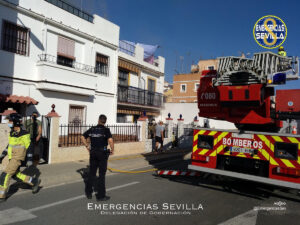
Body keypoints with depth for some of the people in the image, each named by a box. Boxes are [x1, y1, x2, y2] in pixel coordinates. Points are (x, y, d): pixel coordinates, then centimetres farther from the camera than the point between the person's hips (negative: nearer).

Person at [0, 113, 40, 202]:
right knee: (16, 174, 15)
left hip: (18, 158, -9)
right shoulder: (12, 133, 9)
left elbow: (29, 147, -13)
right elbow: (9, 145, 19)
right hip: (12, 158, 9)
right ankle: (34, 181, 27)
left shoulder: (24, 134, -15)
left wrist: (29, 160, -14)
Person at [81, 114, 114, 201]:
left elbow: (83, 137, 8)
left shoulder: (92, 129, 4)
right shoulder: (106, 130, -10)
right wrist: (112, 150, -11)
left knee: (92, 173, 16)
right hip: (102, 153, -4)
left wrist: (87, 146, 14)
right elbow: (110, 140, -24)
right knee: (102, 174, 3)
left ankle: (88, 193, 25)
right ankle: (100, 195, 9)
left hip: (93, 152, 4)